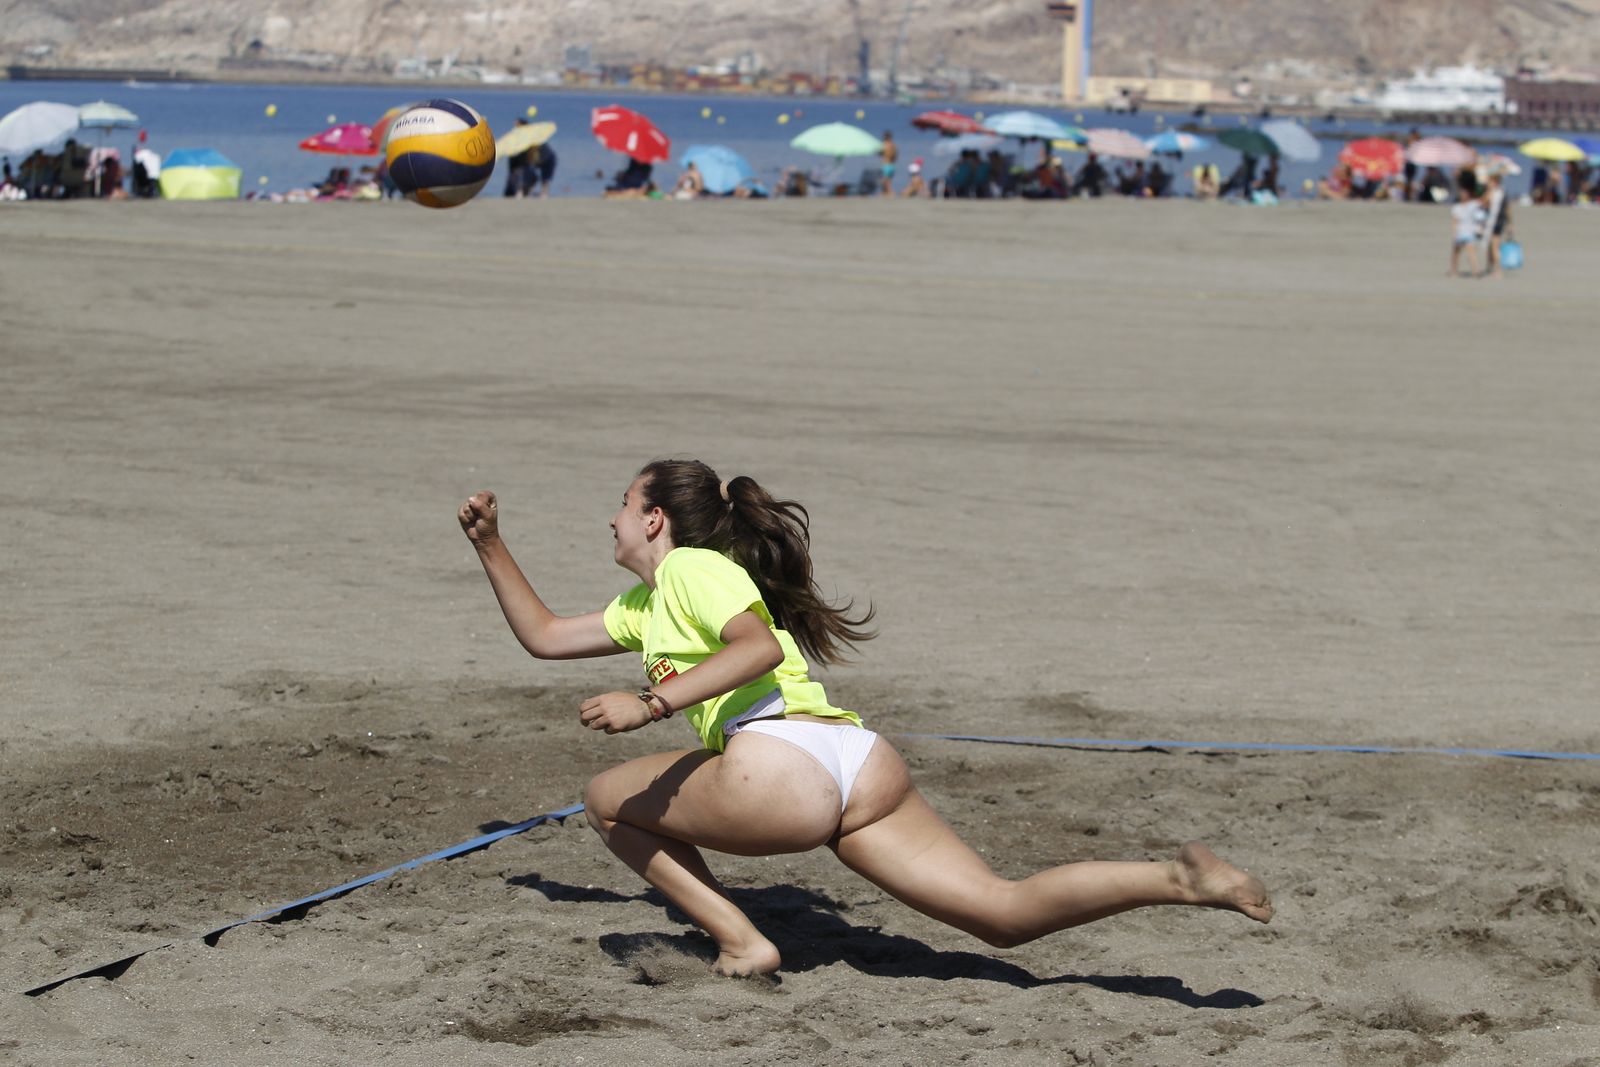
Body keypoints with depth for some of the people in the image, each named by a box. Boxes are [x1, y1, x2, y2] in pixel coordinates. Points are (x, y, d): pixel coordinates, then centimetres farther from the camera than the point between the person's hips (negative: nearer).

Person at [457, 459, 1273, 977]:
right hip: (862, 763, 8)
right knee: (1005, 914, -3)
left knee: (607, 800, 14)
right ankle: (1177, 879, -19)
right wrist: (489, 545, 44)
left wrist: (651, 705, -16)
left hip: (787, 768, -8)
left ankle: (740, 944, 2)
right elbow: (543, 635, 43)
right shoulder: (645, 608, 34)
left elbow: (758, 646, -12)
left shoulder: (693, 566, 8)